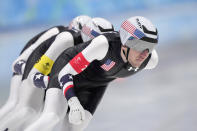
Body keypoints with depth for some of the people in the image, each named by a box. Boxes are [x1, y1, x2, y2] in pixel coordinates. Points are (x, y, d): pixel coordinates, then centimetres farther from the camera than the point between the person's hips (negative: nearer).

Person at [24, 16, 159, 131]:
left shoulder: (151, 60, -26)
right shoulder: (103, 44, -40)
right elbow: (65, 73, -32)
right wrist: (73, 103, -50)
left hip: (95, 84, 4)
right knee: (53, 116, -28)